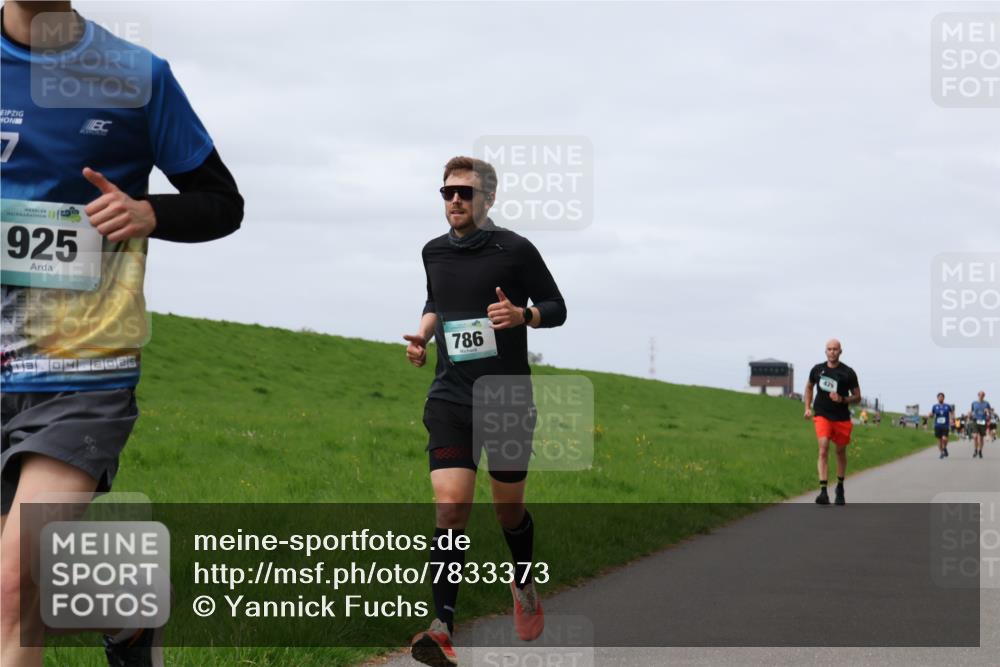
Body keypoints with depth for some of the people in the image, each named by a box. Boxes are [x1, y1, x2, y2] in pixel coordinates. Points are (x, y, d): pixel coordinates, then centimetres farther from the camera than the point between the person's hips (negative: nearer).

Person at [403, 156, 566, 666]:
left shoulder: (515, 250, -5)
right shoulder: (434, 252, 8)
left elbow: (556, 308, 3)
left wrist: (522, 315, -18)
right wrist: (423, 334, 7)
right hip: (450, 399, 2)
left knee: (508, 509, 10)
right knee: (451, 508, -14)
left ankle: (524, 584, 42)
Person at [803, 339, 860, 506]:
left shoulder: (848, 373, -3)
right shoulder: (817, 369, 2)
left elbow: (857, 397, 3)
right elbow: (809, 387, 21)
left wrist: (842, 399, -16)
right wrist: (808, 408, 12)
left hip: (842, 417, 1)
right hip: (822, 415, -1)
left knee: (841, 452, 14)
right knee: (823, 449, -18)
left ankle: (840, 488, 35)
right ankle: (823, 492, -25)